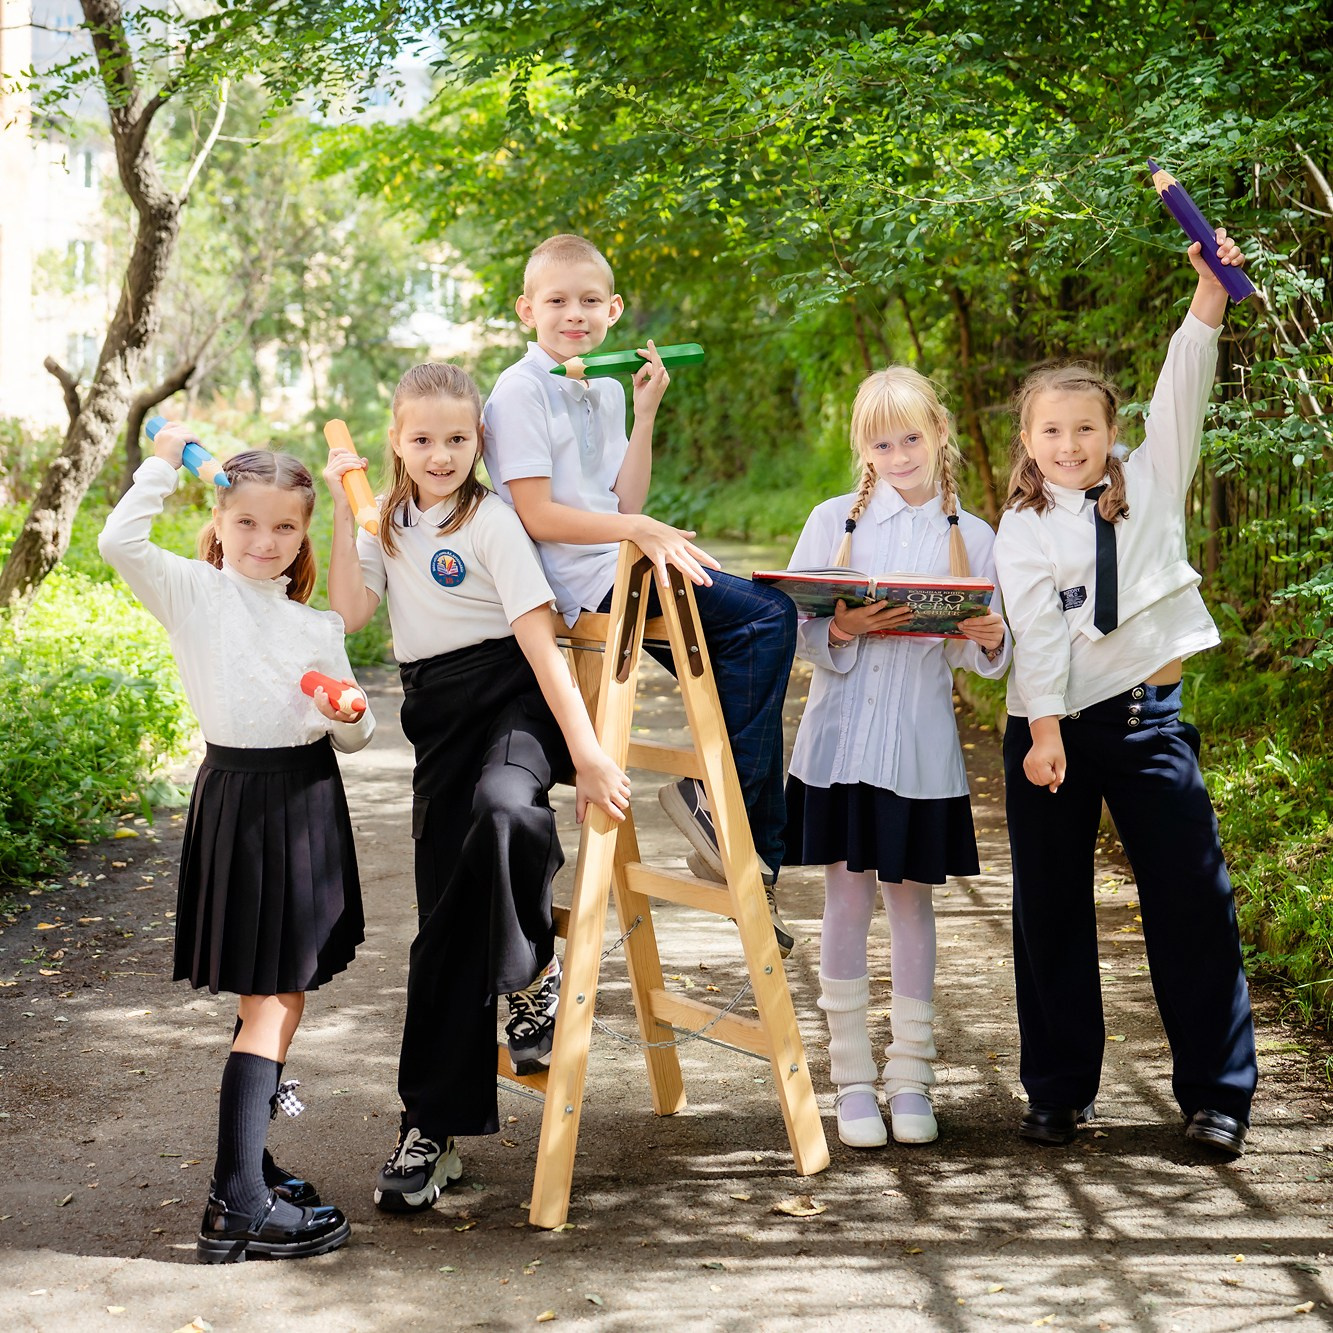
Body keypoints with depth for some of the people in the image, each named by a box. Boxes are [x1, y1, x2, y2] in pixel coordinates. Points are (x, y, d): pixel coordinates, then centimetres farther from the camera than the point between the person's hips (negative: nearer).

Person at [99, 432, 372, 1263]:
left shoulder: (319, 626, 12)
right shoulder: (195, 593, -1)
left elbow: (354, 737, 13)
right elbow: (120, 542, -19)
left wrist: (349, 717, -9)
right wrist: (164, 463, -11)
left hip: (309, 802, 6)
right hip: (239, 797, -6)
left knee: (288, 990, 12)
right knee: (269, 1001, -10)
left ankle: (247, 1152, 27)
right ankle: (239, 1208, -10)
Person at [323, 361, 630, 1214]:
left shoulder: (491, 520, -7)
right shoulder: (388, 522, 12)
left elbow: (539, 639, -14)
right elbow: (351, 611, -3)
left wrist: (586, 751, -20)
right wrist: (344, 513, -8)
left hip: (512, 698, -5)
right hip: (438, 715, 5)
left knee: (503, 808, -40)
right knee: (445, 915, 3)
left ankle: (534, 972, -12)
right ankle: (433, 1128, 8)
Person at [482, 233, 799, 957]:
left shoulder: (606, 389, 17)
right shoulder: (521, 390, -7)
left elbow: (625, 504, 10)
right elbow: (536, 516, -14)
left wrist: (644, 413, 4)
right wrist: (641, 531, -21)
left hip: (625, 570, 8)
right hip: (583, 579, -8)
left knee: (750, 678, 4)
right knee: (769, 617, -19)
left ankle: (754, 857, 14)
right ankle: (713, 792, -13)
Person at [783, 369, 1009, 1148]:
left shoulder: (971, 536, 5)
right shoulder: (834, 521, 4)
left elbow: (978, 658, 8)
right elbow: (794, 630, 1)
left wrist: (992, 639, -13)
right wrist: (841, 631, -18)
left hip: (923, 742, 0)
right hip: (841, 737, 0)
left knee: (912, 897, 7)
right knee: (848, 900, 2)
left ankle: (911, 1076, 17)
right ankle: (853, 1078, 12)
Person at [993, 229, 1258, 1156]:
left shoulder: (1149, 488, 8)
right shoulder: (1024, 531, 2)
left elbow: (1182, 397, -4)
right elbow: (1037, 630, -7)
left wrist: (1210, 296, -14)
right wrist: (1046, 729, -15)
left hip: (1148, 714, 1)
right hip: (1054, 725, -1)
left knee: (1192, 899, -1)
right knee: (1051, 908, 5)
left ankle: (1217, 1092, 7)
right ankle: (1059, 1091, 16)